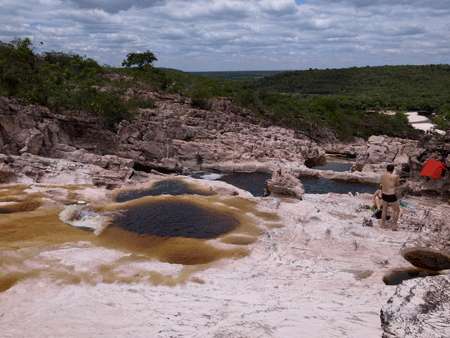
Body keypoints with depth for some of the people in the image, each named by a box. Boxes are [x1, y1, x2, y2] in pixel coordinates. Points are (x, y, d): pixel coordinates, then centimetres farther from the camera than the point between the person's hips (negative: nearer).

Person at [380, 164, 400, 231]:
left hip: (384, 195, 6)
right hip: (391, 196, -6)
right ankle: (395, 226, 18)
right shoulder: (395, 176, -16)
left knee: (384, 210, 21)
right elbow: (398, 184, 3)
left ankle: (383, 225, 32)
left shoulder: (382, 176, 0)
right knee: (397, 210, 14)